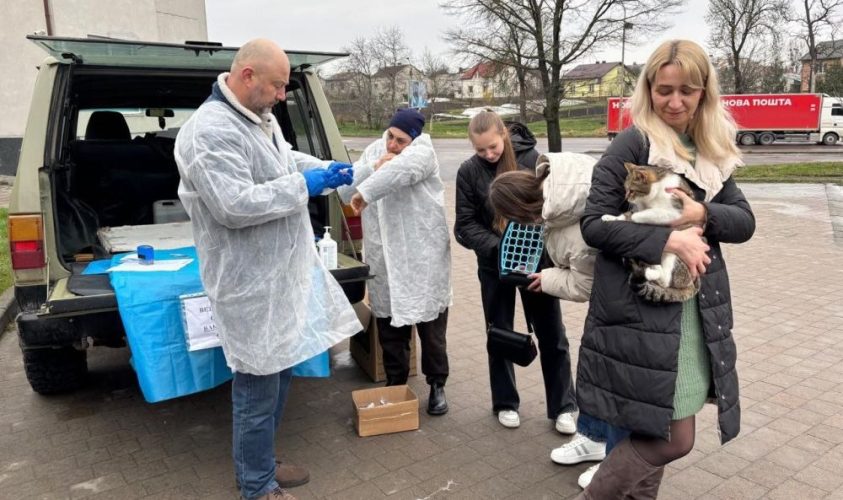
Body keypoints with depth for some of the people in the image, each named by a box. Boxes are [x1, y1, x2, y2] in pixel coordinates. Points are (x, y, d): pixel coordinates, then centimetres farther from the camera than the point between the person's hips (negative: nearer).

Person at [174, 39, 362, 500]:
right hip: (251, 282, -10)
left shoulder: (259, 117, 8)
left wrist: (326, 169, 6)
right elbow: (233, 205, -29)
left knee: (279, 372, 21)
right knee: (258, 387, 4)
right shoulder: (210, 131, -22)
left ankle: (261, 462, 40)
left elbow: (285, 159, 25)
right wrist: (302, 186, -21)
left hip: (279, 270, 10)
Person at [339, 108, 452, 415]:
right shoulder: (374, 150, 9)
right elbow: (345, 193, 3)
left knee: (431, 327, 8)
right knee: (389, 329, 15)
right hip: (384, 260, 5)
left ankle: (437, 385, 25)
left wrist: (364, 192, -32)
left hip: (423, 258, -5)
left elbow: (401, 169, -33)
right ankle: (395, 384, 32)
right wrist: (373, 167, -11)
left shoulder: (422, 151, -8)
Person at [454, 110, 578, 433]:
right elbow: (465, 225, -6)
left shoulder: (533, 160, -8)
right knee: (500, 334, 13)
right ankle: (505, 403, 30)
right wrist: (499, 249, -21)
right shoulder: (469, 172, -5)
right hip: (494, 265, 1)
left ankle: (563, 406, 22)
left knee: (551, 334, 7)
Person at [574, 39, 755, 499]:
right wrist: (667, 240, -21)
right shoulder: (632, 144, -8)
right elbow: (594, 224, -13)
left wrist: (704, 214, -11)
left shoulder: (713, 151, 13)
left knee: (654, 431, 14)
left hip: (698, 308, 7)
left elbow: (745, 222, 9)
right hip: (641, 309, -6)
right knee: (671, 437, -3)